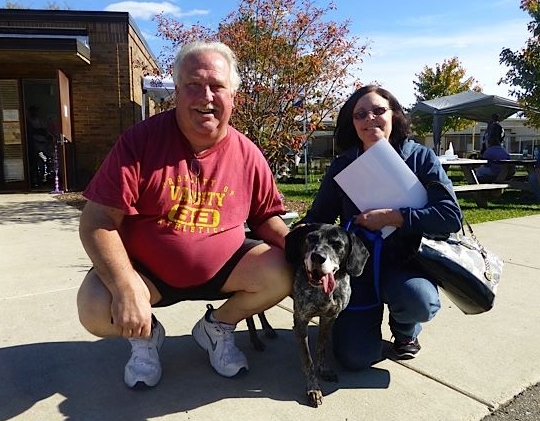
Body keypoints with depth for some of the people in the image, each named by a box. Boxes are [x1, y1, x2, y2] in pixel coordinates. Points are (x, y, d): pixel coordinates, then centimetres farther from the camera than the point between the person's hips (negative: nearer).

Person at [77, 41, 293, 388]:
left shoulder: (248, 155, -6)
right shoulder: (141, 140, -15)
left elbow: (266, 217, 4)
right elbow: (98, 222, -17)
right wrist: (127, 288, -30)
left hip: (221, 268, 3)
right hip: (144, 269, -2)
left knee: (282, 273, -18)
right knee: (96, 310, -28)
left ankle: (218, 327, 12)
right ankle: (145, 335, 11)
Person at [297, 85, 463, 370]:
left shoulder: (420, 158, -6)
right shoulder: (342, 166, -1)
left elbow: (451, 215, -16)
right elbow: (318, 217, 2)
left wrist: (390, 217, -23)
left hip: (403, 264, 0)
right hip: (357, 267, 1)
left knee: (420, 302, -34)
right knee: (356, 356, -12)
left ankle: (405, 330, 6)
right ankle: (370, 313, 25)